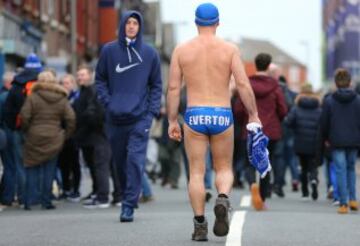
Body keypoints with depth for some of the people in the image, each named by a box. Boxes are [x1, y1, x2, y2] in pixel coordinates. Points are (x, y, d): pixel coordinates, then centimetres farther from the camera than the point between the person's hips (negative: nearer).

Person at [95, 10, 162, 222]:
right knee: (120, 161, 8)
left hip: (140, 117, -2)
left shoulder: (150, 53, 5)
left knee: (135, 159, -13)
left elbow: (156, 85, 10)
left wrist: (152, 111, -1)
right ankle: (127, 197, 23)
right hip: (115, 118, 2)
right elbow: (100, 79, 11)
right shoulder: (109, 51, 6)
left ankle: (129, 204, -14)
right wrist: (107, 102, -3)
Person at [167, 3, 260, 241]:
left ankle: (200, 225, -2)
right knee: (224, 169, 13)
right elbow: (244, 84, -7)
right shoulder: (230, 49, 1)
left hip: (194, 116, 0)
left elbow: (173, 88, 1)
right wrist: (254, 115, -1)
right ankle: (223, 200, -17)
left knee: (196, 172, 5)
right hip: (222, 116, 0)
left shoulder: (182, 49, 4)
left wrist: (172, 121, 6)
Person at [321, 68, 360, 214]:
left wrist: (325, 138, 13)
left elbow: (324, 123, 0)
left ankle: (344, 203, -4)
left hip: (337, 142, -2)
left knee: (340, 170, 1)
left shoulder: (329, 101, -4)